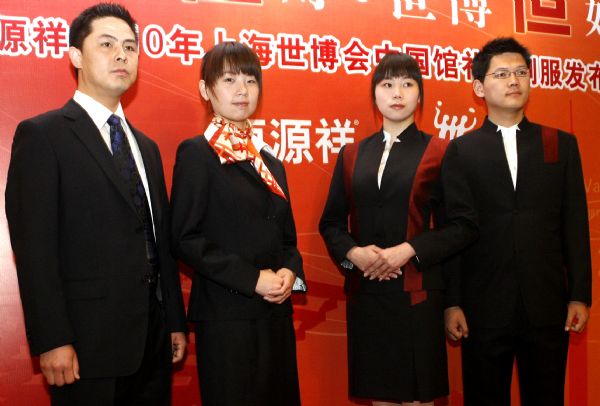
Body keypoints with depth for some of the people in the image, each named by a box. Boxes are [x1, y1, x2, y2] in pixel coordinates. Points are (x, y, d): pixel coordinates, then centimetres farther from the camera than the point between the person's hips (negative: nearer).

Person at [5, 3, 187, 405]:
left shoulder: (146, 146, 16)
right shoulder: (42, 135, -5)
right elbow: (34, 245, -12)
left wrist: (175, 322, 12)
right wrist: (52, 341, -17)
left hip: (153, 340, 6)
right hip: (89, 343, -6)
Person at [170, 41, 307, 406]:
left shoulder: (269, 160, 15)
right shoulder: (196, 154, -6)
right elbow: (186, 239, -12)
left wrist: (289, 272, -3)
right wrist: (252, 279, -18)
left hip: (277, 313, 7)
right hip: (226, 316, -6)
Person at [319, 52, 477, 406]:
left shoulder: (439, 152, 2)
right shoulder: (352, 155, 12)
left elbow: (464, 225, -4)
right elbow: (332, 222, 12)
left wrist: (408, 251, -15)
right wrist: (353, 253, -8)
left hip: (417, 294, -3)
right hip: (365, 294, 3)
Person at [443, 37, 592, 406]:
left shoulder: (561, 144, 8)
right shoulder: (461, 150, 2)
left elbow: (575, 224, 6)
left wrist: (580, 295, 1)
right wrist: (450, 303, -5)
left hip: (548, 307, 2)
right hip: (483, 307, -1)